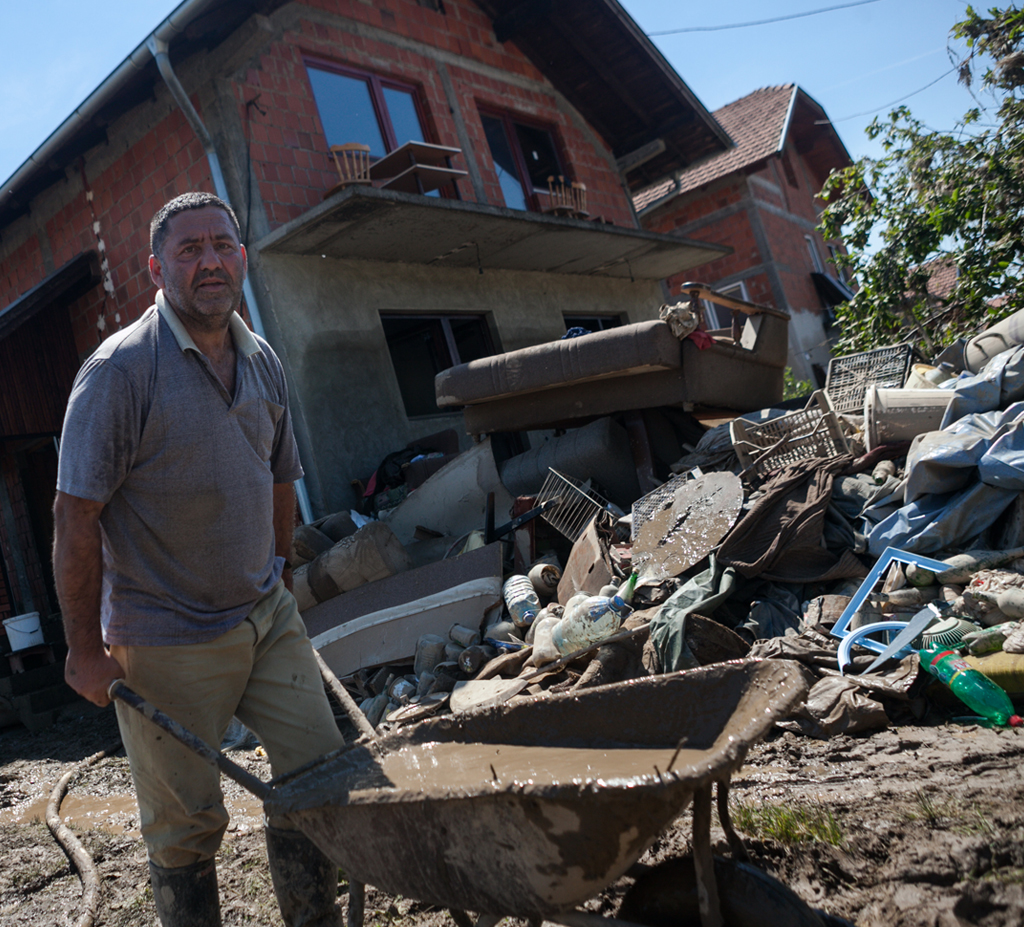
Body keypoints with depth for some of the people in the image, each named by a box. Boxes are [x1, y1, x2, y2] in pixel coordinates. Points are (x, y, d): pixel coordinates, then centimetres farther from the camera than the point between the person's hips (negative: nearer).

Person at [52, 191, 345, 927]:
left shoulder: (262, 360, 6)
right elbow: (76, 516, -15)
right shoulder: (120, 368, -14)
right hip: (166, 641, -6)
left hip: (268, 618, 6)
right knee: (186, 825, 8)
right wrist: (86, 648, -13)